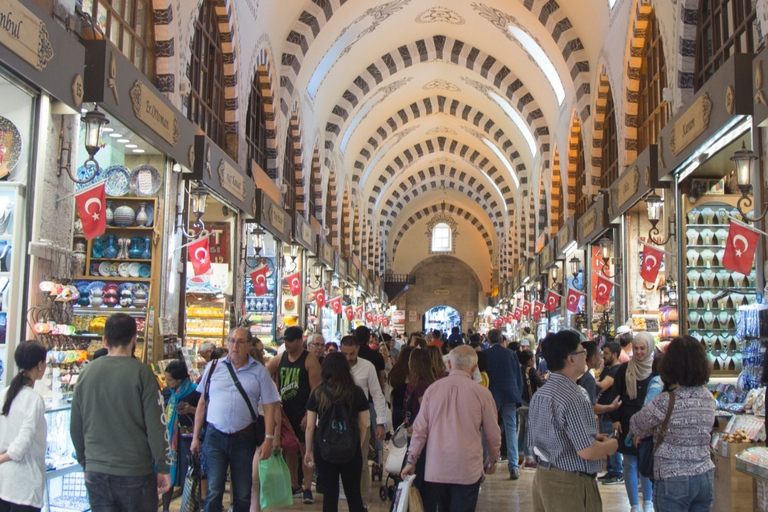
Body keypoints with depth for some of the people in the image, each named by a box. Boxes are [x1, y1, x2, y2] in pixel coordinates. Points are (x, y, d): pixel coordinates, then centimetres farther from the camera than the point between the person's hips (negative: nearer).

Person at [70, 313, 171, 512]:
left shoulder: (86, 373, 3)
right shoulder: (141, 373, -11)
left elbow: (75, 427, 10)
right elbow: (156, 426, -12)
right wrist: (164, 467, -2)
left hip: (95, 473, 4)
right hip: (135, 473, -4)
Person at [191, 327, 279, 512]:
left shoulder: (259, 371, 2)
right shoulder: (213, 367, 4)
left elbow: (269, 407, 0)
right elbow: (202, 403, 7)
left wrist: (268, 439, -8)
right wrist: (195, 437, 5)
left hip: (244, 439, 0)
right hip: (215, 436, 0)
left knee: (243, 495, 10)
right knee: (214, 492, -3)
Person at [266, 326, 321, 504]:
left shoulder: (309, 360, -8)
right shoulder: (279, 359, 7)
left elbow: (315, 389, -12)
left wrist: (309, 414, -17)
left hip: (303, 413, -5)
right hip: (285, 412, 6)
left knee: (305, 448, -5)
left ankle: (307, 488, -2)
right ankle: (295, 486, 21)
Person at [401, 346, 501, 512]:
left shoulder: (432, 389, -1)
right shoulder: (482, 393, -6)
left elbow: (420, 429, 2)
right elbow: (493, 434, 3)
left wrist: (411, 460, 13)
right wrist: (492, 459, 21)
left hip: (435, 469, 2)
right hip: (468, 470, -2)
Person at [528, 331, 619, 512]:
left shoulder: (539, 395, 6)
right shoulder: (573, 398, -22)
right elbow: (587, 451, -25)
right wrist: (610, 445, -4)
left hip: (542, 476, 9)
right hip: (570, 484, -8)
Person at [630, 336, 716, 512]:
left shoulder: (666, 401, -18)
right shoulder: (709, 398, 2)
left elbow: (635, 425, -4)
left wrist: (641, 434, 18)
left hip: (673, 480, -6)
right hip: (706, 477, 6)